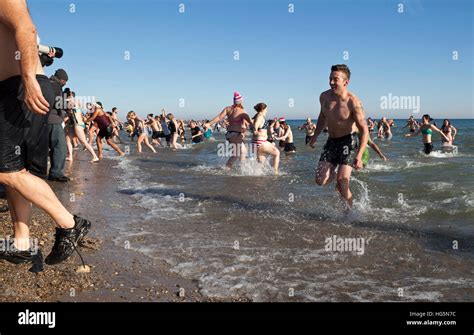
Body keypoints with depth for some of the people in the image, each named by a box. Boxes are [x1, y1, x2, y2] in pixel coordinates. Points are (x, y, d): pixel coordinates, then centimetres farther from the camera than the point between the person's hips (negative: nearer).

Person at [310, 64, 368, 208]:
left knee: (342, 180, -17)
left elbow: (364, 130, -20)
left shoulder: (353, 102, -19)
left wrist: (359, 156, -29)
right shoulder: (324, 96, -3)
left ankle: (350, 209, 5)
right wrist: (315, 136, 23)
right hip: (331, 141, 5)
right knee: (320, 180, -6)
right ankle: (336, 174, 28)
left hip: (348, 141, -5)